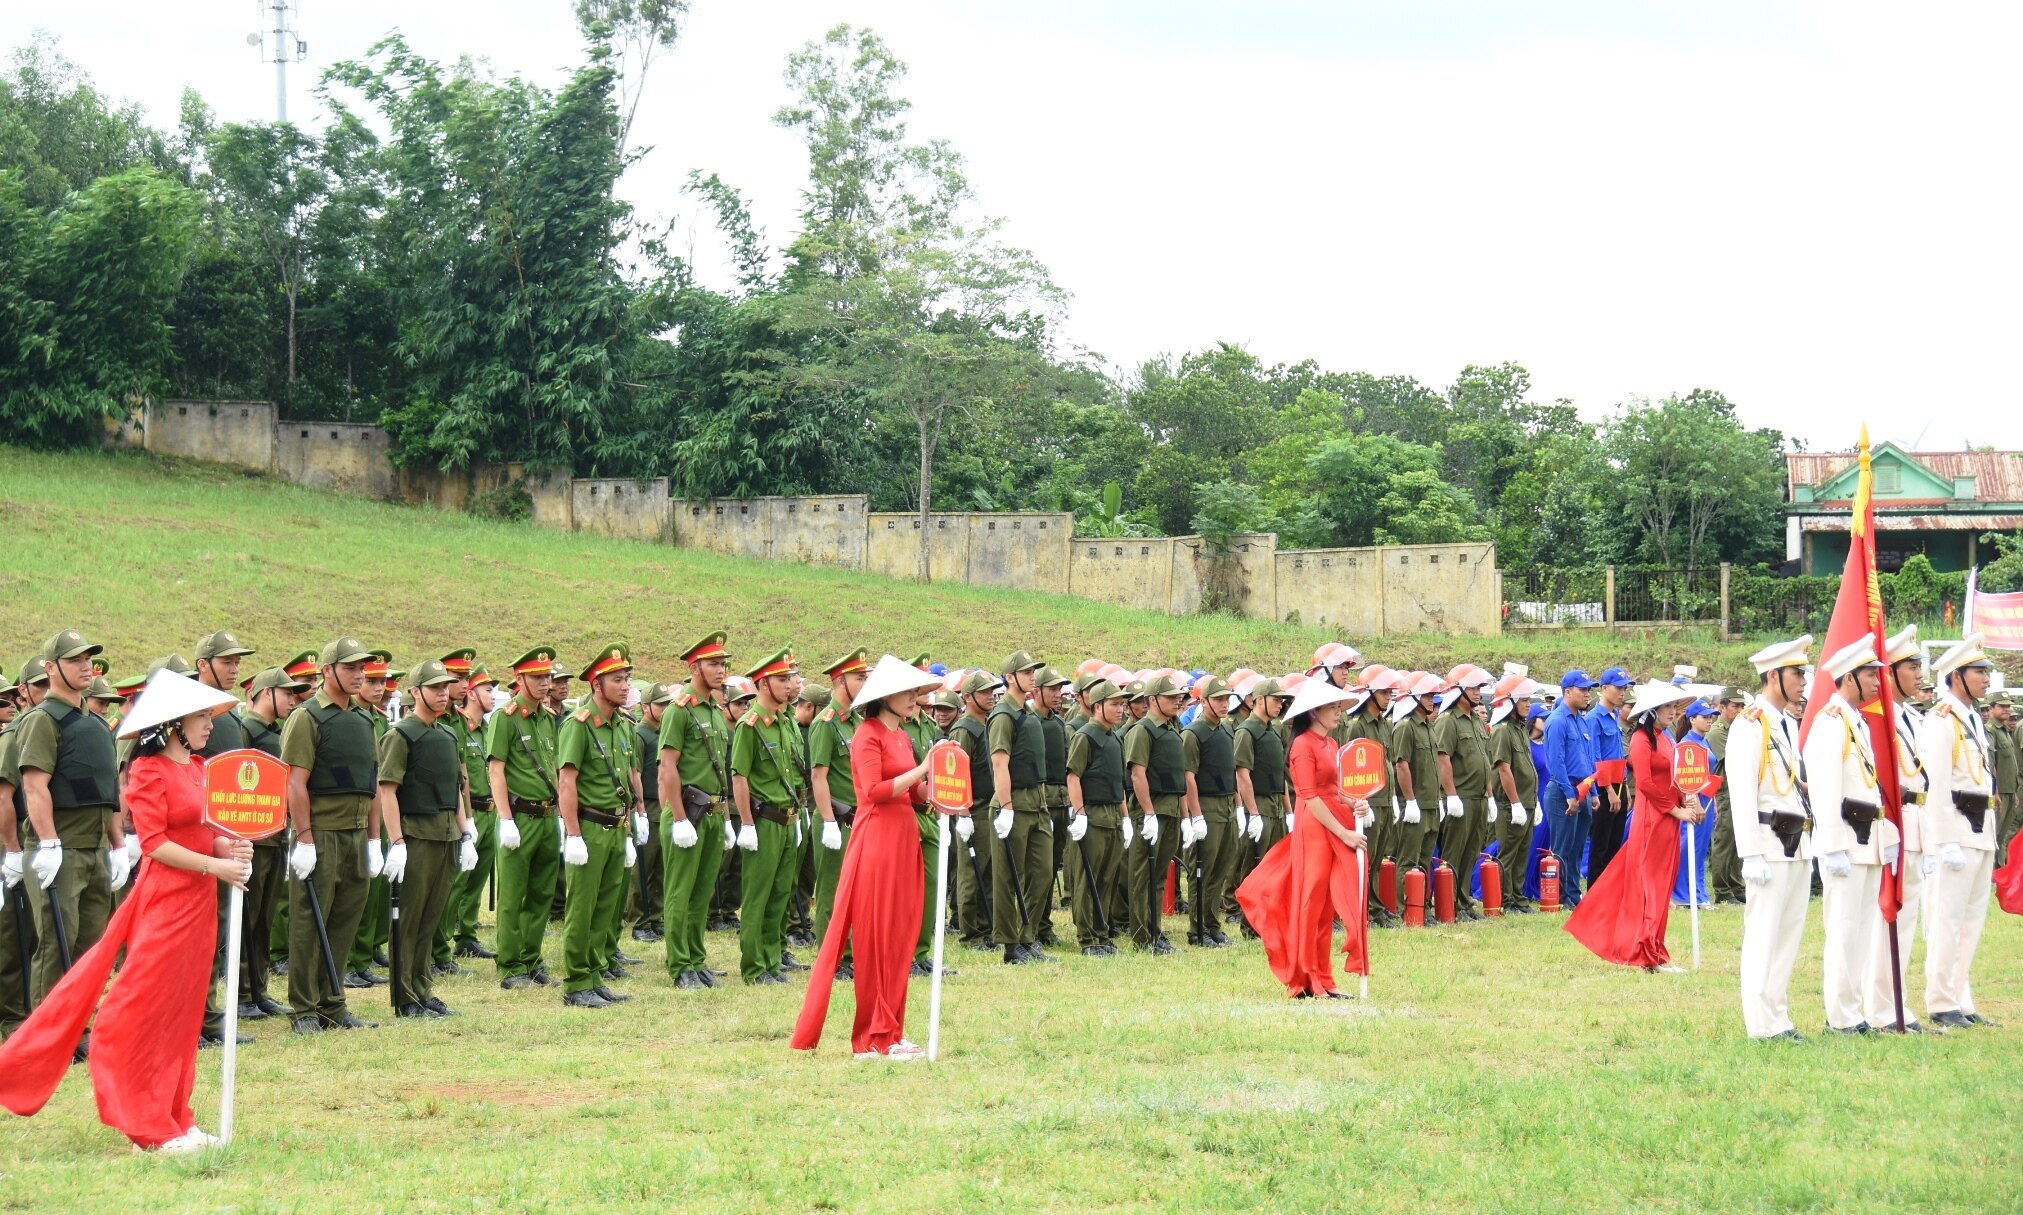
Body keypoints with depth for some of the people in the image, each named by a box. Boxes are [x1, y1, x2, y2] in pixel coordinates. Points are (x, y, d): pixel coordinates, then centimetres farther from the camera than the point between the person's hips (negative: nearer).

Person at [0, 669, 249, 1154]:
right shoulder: (149, 772, -11)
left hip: (199, 898, 8)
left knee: (182, 1013, 11)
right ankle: (150, 1128, 2)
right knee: (144, 1010, -2)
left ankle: (174, 1120, 16)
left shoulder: (198, 768, 12)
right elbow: (154, 842, -16)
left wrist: (231, 847, -4)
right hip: (164, 898, -8)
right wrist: (214, 865, -19)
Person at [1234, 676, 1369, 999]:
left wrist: (1353, 804, 0)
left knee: (1328, 907, 10)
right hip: (1315, 827, -8)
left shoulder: (1330, 743, 16)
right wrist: (1343, 833, -17)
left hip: (1339, 826, 8)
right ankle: (1304, 982, 5)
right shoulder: (1304, 745, -11)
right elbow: (1310, 797, -16)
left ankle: (1322, 980, 14)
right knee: (1311, 904, -2)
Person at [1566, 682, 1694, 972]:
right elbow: (1645, 783, -18)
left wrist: (1689, 804, -2)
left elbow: (1676, 778, 16)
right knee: (1652, 884, -4)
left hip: (1668, 818, 8)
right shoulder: (1642, 739, -11)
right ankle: (1652, 956, 0)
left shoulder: (1665, 738, 15)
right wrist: (1676, 810, -15)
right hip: (1652, 818, -8)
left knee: (1663, 881, 12)